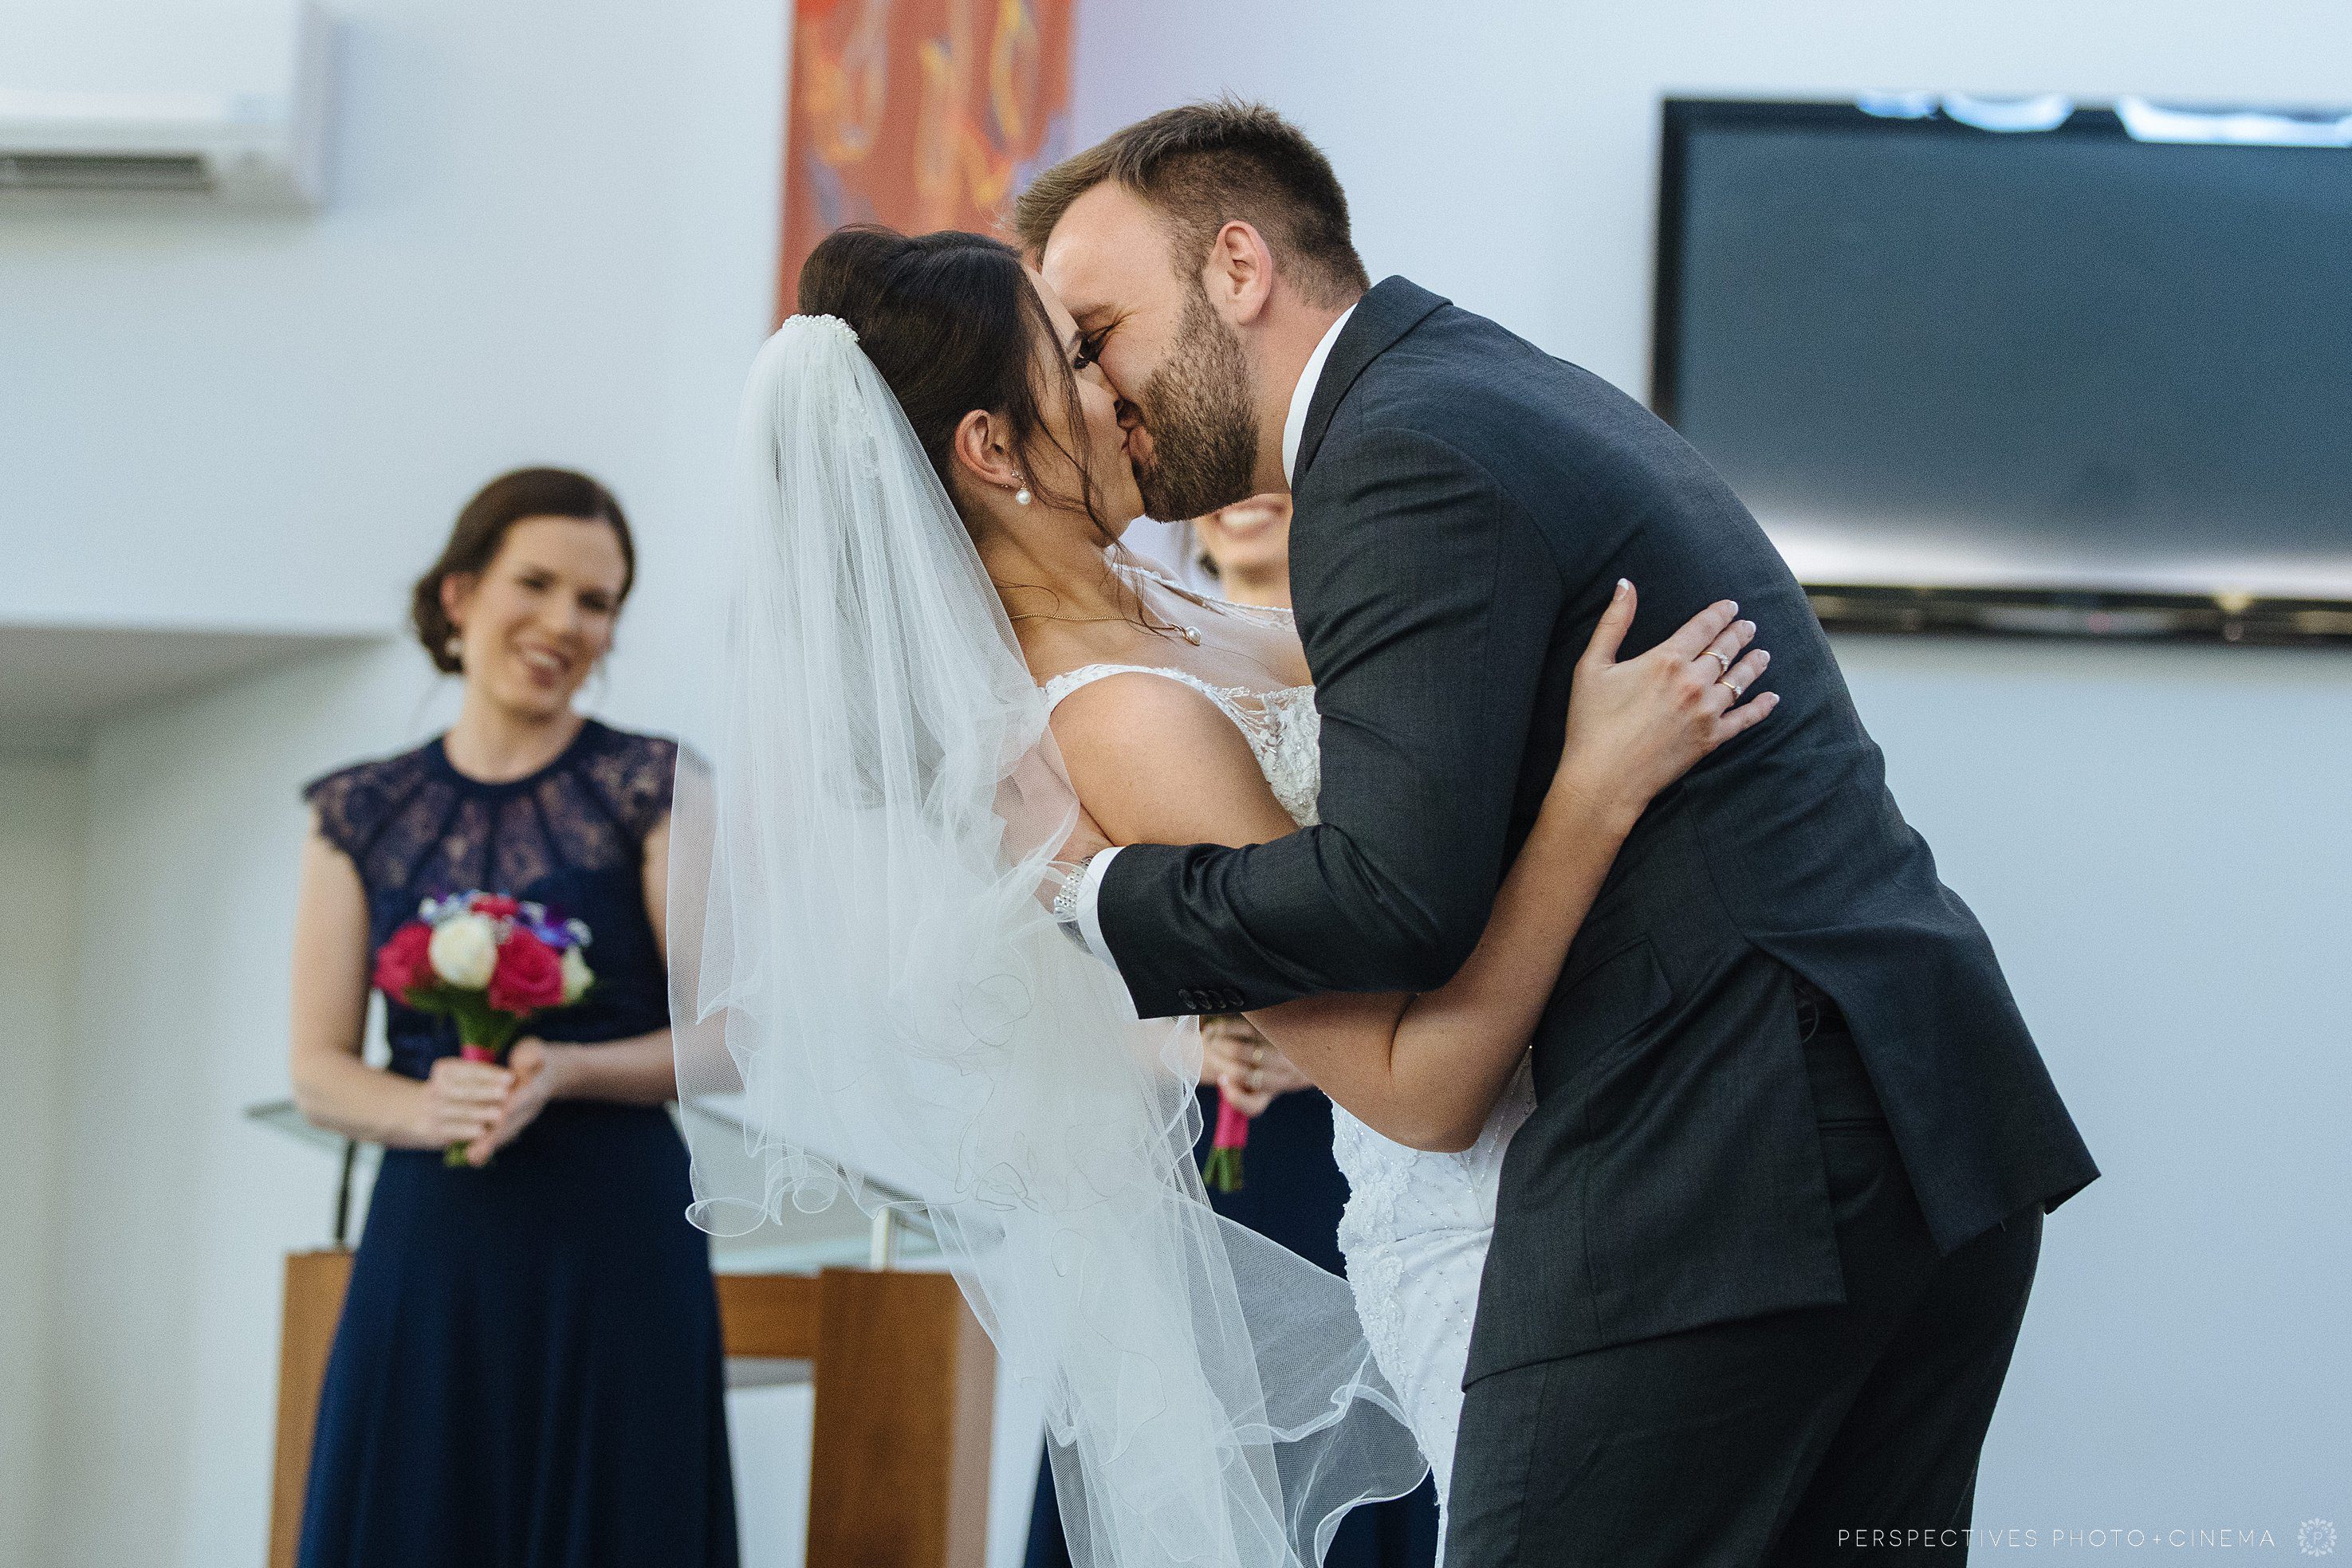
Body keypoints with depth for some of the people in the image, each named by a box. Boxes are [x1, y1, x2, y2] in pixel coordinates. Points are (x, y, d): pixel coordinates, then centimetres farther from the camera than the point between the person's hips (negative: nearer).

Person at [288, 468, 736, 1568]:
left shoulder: (650, 789, 2)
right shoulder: (361, 814, 10)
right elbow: (319, 1070, 8)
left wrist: (565, 1070, -16)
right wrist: (426, 1106, -13)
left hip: (612, 1239, -2)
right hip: (426, 1241, 2)